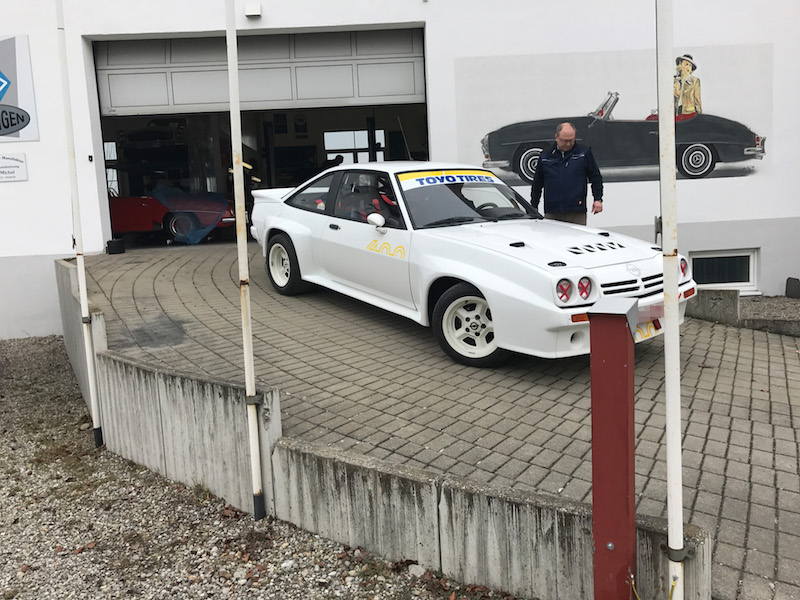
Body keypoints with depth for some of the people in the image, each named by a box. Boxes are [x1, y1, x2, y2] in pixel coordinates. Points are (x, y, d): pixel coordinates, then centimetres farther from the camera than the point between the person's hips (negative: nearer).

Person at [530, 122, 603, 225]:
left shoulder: (584, 154, 5)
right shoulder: (545, 157, 10)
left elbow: (596, 177, 10)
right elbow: (537, 184, 16)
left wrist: (598, 199, 2)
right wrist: (533, 206, 15)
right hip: (551, 214, 2)